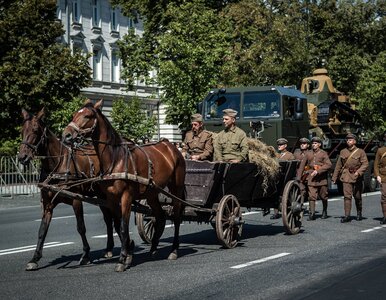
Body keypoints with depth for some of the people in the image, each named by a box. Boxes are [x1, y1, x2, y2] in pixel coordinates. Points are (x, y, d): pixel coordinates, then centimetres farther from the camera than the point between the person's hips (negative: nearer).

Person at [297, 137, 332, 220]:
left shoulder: (323, 153, 0)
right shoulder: (308, 154, 9)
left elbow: (329, 165, -11)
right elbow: (302, 165, 11)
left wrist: (318, 171, -19)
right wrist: (298, 177, 4)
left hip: (321, 178, -1)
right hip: (311, 178, 1)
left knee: (323, 196, 10)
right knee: (311, 196, -9)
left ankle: (324, 212, 29)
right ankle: (312, 213, -10)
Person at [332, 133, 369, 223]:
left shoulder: (360, 152, -1)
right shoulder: (343, 152, 8)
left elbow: (365, 164, -7)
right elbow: (338, 165, 13)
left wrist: (358, 172, -22)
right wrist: (335, 177, 11)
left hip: (357, 177, -1)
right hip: (346, 177, 1)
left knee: (357, 197, 11)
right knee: (347, 196, -10)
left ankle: (359, 213, 30)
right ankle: (347, 215, -11)